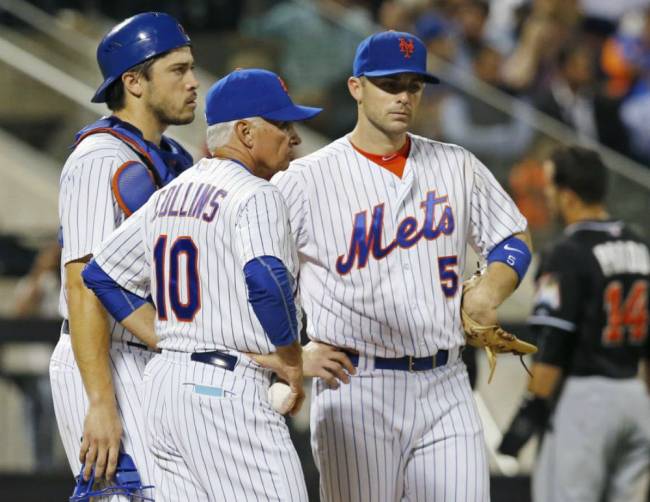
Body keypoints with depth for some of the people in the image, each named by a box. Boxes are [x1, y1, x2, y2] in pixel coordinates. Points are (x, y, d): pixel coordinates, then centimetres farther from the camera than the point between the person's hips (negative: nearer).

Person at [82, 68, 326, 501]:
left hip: (165, 382, 9)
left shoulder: (169, 195, 16)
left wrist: (171, 340, 15)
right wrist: (291, 361, -12)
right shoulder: (255, 195, -10)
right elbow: (267, 281, -27)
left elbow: (100, 277, 19)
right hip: (228, 389, -9)